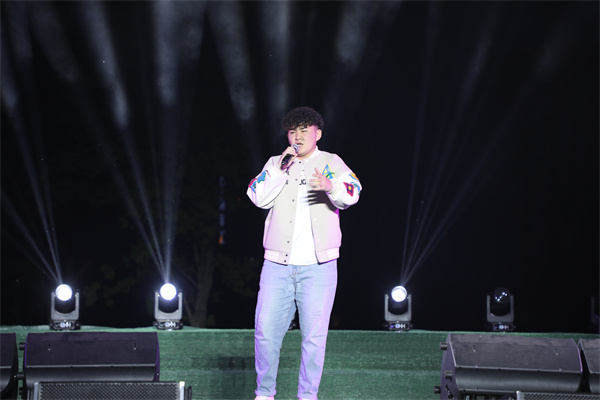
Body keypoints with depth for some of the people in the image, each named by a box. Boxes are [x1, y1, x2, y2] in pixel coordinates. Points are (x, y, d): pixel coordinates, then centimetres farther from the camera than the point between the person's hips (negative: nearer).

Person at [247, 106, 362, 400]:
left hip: (318, 265, -2)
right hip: (278, 265, 2)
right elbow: (258, 197, 0)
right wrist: (280, 168, -10)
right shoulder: (276, 164, 14)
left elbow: (351, 195, -11)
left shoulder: (332, 163, 8)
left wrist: (331, 187, -33)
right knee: (266, 331, -2)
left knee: (314, 335, -3)